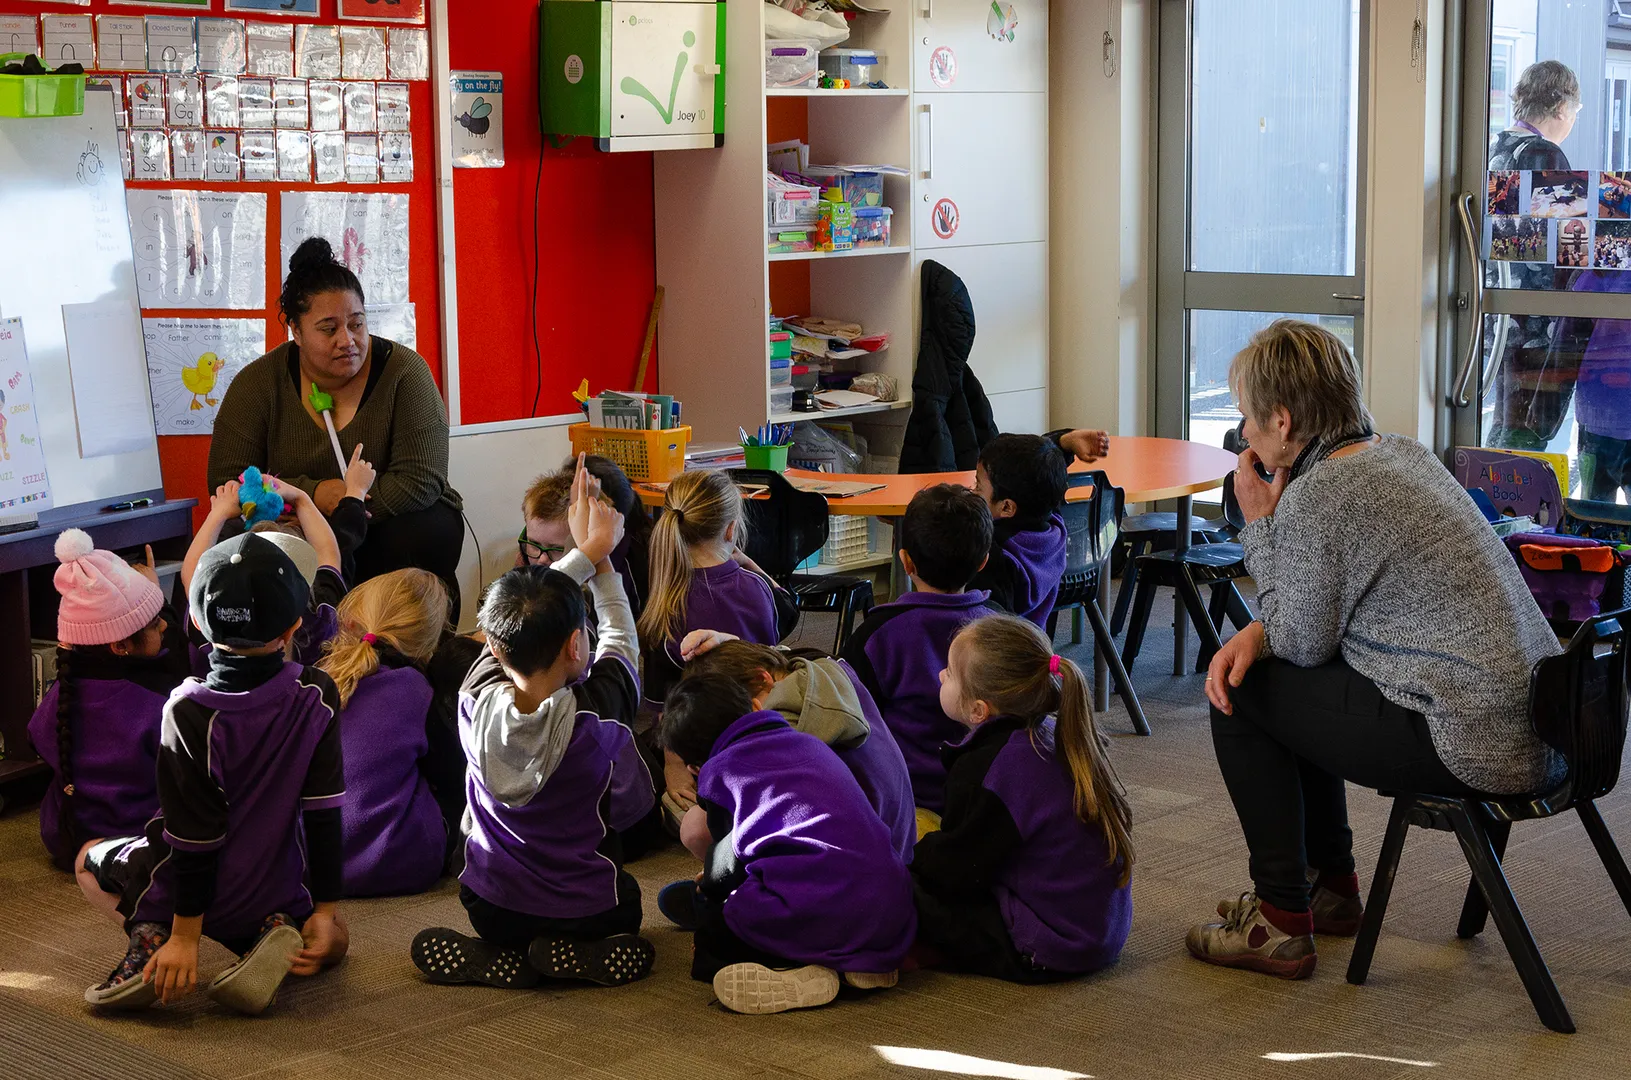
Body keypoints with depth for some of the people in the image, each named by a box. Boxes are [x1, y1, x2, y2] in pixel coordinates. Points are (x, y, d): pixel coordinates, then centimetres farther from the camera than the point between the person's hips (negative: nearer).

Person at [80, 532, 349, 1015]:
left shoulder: (190, 711, -23)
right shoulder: (317, 697, -14)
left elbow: (195, 838, -19)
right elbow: (324, 816, -10)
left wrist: (186, 935, -10)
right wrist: (325, 910, -1)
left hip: (202, 893, -1)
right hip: (278, 891, 2)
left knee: (91, 861, 27)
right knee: (332, 939, 33)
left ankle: (149, 935, -4)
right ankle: (276, 932, -4)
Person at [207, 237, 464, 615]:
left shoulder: (404, 371, -9)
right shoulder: (259, 383, -4)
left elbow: (421, 480, -16)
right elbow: (226, 480, -7)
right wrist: (314, 495, -21)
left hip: (393, 526, 0)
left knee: (427, 534, -33)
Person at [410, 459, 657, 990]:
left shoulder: (477, 701, -18)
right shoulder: (596, 711, -24)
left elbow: (529, 617, -1)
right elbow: (620, 640, -1)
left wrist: (585, 552, 9)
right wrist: (600, 558, 12)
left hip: (492, 910, 3)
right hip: (589, 912, -2)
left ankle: (504, 959, 5)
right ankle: (575, 956, 0)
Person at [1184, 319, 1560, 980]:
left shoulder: (1313, 498, -17)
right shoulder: (1404, 453, 12)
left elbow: (1304, 644, -4)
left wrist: (1260, 521, 0)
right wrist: (1258, 634, 3)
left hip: (1476, 746, -10)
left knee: (1243, 695, 3)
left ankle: (1281, 922, 10)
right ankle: (1331, 888, 36)